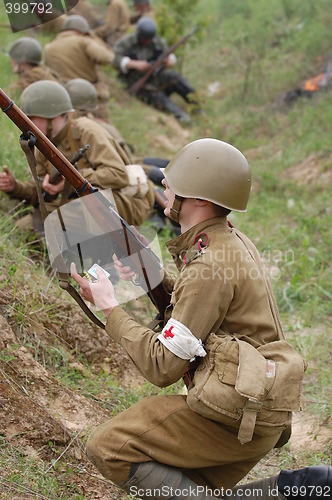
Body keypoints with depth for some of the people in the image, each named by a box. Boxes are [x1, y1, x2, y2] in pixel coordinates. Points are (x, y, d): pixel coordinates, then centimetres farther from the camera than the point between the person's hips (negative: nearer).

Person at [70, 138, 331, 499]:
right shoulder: (232, 240, 10)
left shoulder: (210, 264, -19)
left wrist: (110, 309, -8)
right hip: (255, 409, 10)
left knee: (107, 449, -7)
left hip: (238, 413, -10)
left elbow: (164, 367, -17)